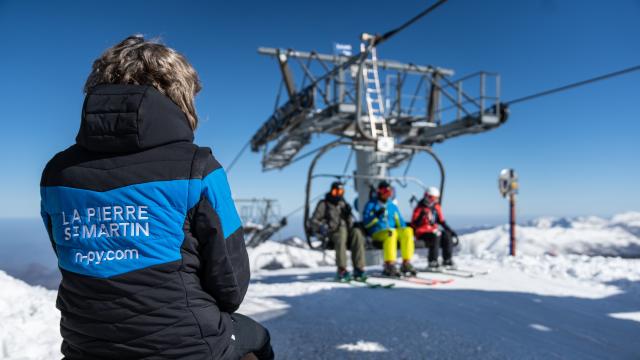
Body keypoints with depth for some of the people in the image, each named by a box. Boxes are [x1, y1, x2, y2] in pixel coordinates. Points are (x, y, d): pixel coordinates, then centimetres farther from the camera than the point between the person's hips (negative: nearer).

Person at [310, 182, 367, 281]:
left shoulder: (344, 205, 28)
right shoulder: (324, 204, 15)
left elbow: (351, 221, 27)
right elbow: (313, 221, 7)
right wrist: (321, 227, -15)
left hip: (346, 230, 4)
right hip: (331, 233, -4)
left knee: (356, 232, -30)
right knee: (342, 232, -38)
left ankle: (358, 269, -37)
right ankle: (341, 270, -44)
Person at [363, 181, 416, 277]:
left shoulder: (392, 206, 23)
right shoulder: (371, 205, 8)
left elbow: (400, 222, 21)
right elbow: (366, 223, -3)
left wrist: (403, 232, 2)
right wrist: (376, 215, -17)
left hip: (393, 232, 5)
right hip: (377, 233, -5)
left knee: (408, 231, -23)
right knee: (391, 233, -36)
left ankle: (406, 263, -23)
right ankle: (389, 265, -39)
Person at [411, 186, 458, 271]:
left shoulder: (436, 207, 9)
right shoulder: (420, 208, -9)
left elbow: (441, 221, 16)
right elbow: (414, 224, -15)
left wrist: (450, 230, 8)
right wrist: (421, 216, -30)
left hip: (433, 230, 6)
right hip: (422, 232, -6)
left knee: (447, 236, -17)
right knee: (435, 237, -33)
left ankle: (447, 261, -5)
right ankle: (432, 263, -27)